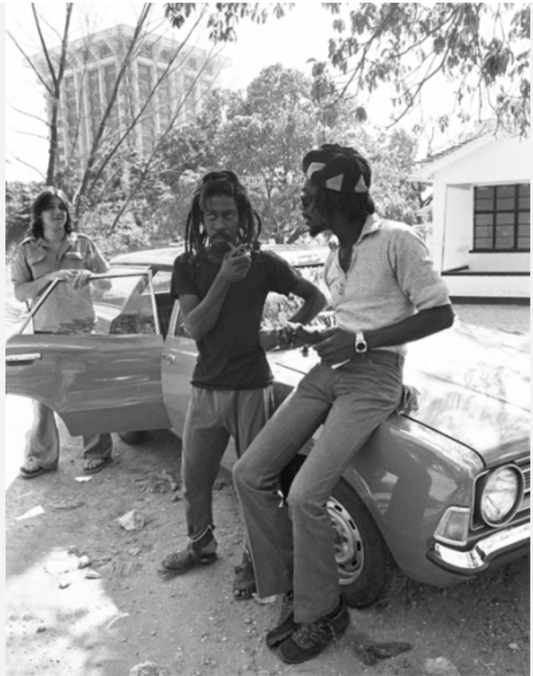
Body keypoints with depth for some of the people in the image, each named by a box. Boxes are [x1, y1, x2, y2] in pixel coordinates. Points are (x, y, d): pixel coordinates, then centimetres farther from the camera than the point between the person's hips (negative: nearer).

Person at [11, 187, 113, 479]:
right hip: (45, 333, 1)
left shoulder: (82, 244, 3)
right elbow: (19, 292, -5)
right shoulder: (27, 250, 3)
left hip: (83, 331, 0)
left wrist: (88, 274, -14)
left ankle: (97, 451, 19)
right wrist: (51, 277, -18)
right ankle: (41, 456, 20)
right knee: (42, 397, 5)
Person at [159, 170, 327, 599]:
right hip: (206, 388, 3)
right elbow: (195, 327, -10)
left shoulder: (264, 264, -3)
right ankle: (202, 545, 40)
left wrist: (283, 333, -9)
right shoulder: (188, 266, 1)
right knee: (194, 478, 15)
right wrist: (224, 279, -21)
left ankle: (254, 560, 27)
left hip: (253, 389, -3)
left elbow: (317, 298, 4)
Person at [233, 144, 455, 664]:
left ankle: (322, 614, 7)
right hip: (327, 372, 8)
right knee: (250, 473, -4)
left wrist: (360, 342, -17)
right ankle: (293, 592, 12)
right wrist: (319, 338, 2)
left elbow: (440, 314, -10)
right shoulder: (335, 256, 16)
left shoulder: (398, 240, -9)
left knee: (305, 496, -19)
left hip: (374, 377, -8)